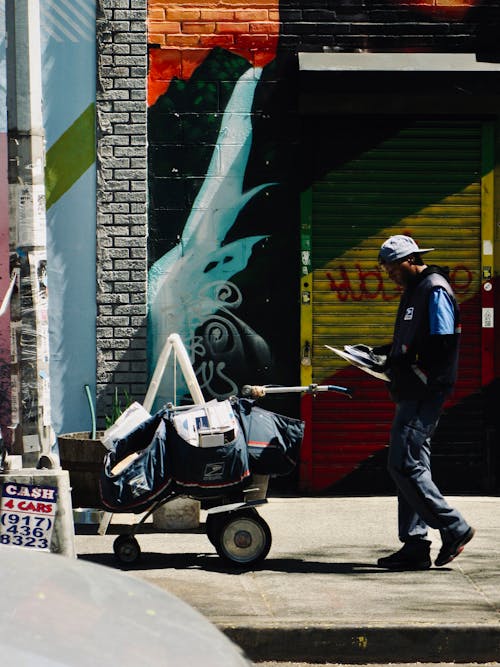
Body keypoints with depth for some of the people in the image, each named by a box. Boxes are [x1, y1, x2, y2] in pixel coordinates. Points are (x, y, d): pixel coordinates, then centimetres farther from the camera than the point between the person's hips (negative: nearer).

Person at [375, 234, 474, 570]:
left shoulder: (435, 291, -12)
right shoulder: (415, 290, 19)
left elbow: (443, 346, -20)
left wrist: (403, 366, -20)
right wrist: (384, 352, 12)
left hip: (425, 393, -11)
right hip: (413, 393, 11)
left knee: (404, 465, -13)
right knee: (411, 467, 10)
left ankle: (454, 528, -5)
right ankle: (415, 546, 13)